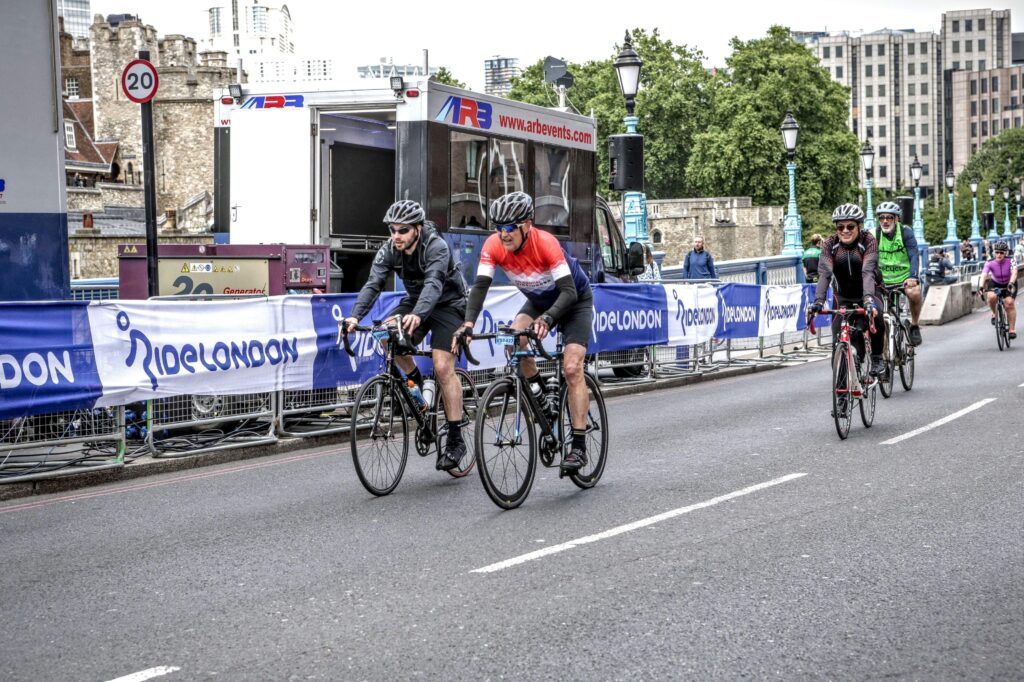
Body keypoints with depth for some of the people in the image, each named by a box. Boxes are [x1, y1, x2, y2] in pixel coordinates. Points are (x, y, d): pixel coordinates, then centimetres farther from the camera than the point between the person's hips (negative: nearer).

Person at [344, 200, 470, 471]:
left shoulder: (436, 248, -28)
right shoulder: (390, 250, -13)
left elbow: (433, 283, -44)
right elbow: (373, 284, -24)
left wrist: (417, 315, -63)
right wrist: (355, 316, -41)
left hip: (448, 304, -5)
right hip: (415, 301, 5)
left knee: (443, 368, -19)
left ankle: (456, 441, -11)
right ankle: (415, 380, 2)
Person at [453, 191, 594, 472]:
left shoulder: (545, 243, -36)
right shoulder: (493, 246, -23)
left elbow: (569, 291, -41)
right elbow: (480, 286, -29)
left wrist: (547, 319, -58)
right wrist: (468, 324, -45)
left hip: (575, 300, -5)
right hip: (538, 301, 5)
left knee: (572, 368, -17)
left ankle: (579, 446, -14)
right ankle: (538, 388, 3)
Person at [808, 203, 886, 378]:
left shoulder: (868, 240, -19)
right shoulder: (829, 244, -13)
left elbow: (868, 272, -33)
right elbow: (824, 274, -25)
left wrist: (868, 299, -49)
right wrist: (818, 301, -41)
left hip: (869, 292, -2)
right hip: (843, 296, 3)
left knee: (875, 316, -35)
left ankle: (877, 358, -13)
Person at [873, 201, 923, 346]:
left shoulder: (905, 232, -12)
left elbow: (914, 256, -22)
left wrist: (913, 277, -39)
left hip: (905, 278, -2)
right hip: (883, 280, 2)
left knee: (914, 293, -32)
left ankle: (914, 326, -8)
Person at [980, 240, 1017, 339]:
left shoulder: (1010, 262, -26)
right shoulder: (990, 263, -24)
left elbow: (1014, 272, -42)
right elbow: (984, 275, -35)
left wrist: (1011, 283, -59)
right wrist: (982, 287, -52)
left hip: (1009, 284, -1)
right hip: (995, 283, 1)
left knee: (1009, 303, -20)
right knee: (991, 296, -30)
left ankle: (1012, 329, -10)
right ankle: (994, 314, 0)